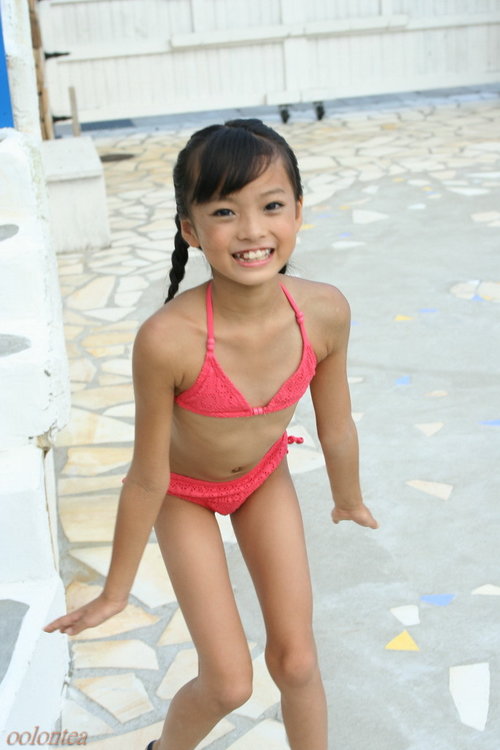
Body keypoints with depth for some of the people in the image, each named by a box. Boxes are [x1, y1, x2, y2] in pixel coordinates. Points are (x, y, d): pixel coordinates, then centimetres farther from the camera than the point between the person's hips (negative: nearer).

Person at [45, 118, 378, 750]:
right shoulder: (168, 340, -38)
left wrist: (349, 499, 11)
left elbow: (335, 426, -7)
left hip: (266, 477, 3)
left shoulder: (324, 312, -27)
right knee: (229, 682, 1)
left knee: (295, 661, 8)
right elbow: (147, 478, -24)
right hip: (184, 492, -3)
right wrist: (116, 591, -11)